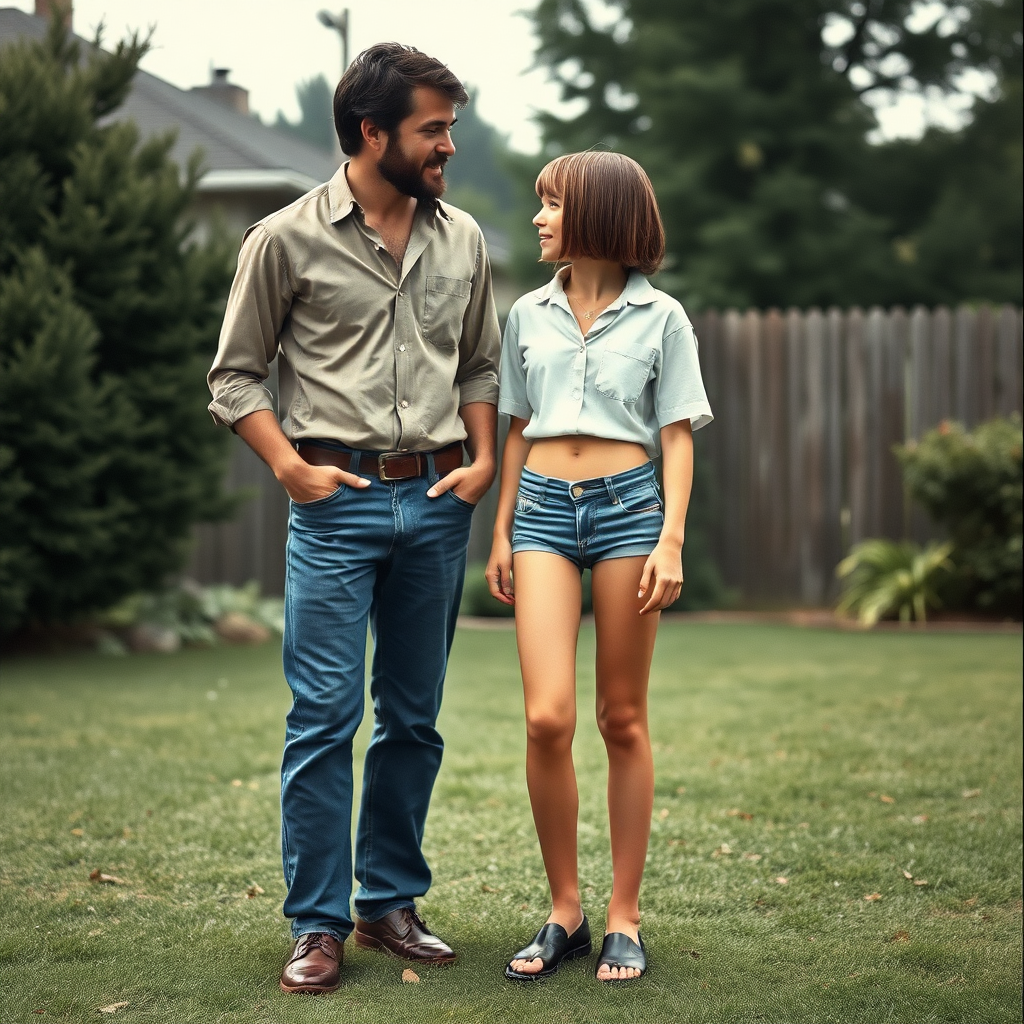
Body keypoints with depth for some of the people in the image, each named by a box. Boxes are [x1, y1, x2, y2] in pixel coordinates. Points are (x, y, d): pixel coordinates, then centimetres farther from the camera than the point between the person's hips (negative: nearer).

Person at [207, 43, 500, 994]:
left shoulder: (462, 239, 10)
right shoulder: (287, 239, -3)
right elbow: (235, 376, 2)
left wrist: (482, 459, 6)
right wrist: (291, 468, -8)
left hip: (435, 501, 4)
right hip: (337, 501, -4)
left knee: (413, 719, 9)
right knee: (322, 719, -5)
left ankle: (390, 904, 22)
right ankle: (317, 926, 4)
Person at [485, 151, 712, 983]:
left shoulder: (660, 317, 4)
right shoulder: (529, 315, 13)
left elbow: (676, 436, 3)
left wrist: (671, 541, -6)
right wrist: (502, 534, 14)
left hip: (628, 504, -2)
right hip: (543, 509, 2)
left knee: (623, 720, 3)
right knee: (547, 718, -10)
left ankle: (625, 919, 11)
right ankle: (564, 913, 5)